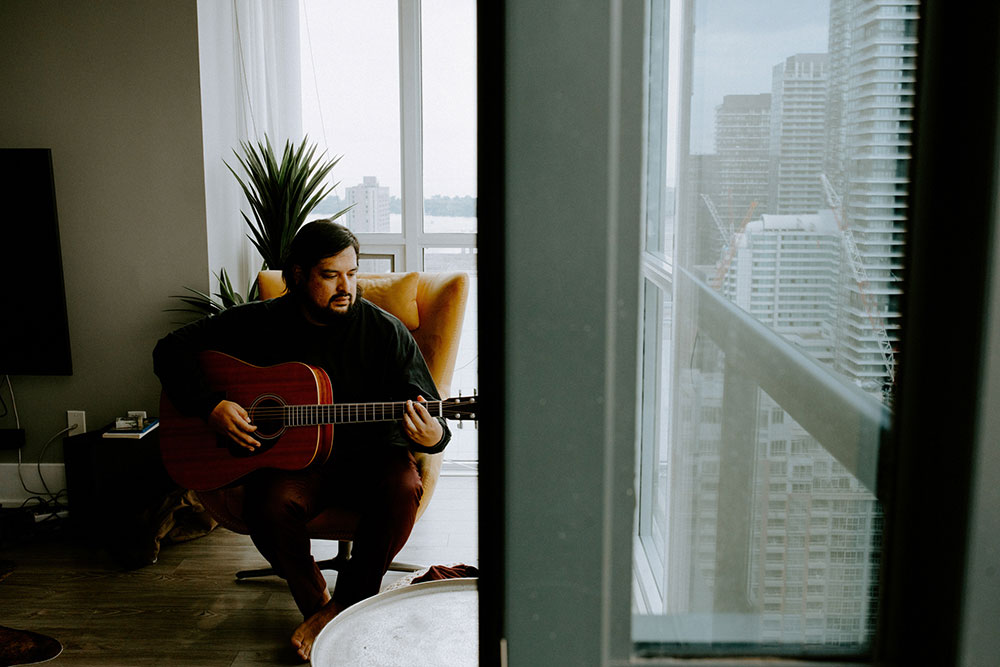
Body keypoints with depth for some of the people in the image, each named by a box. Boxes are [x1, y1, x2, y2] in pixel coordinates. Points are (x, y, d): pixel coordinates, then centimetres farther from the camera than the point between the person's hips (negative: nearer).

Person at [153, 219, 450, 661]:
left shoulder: (385, 332, -6)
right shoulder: (258, 323, -2)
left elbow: (432, 422, -7)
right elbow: (171, 350, 3)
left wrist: (431, 437, -33)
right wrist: (210, 407, -13)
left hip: (368, 457, 0)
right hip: (288, 458, 1)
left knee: (401, 487, -32)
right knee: (269, 505, -32)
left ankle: (344, 607, -11)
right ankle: (316, 604, -3)